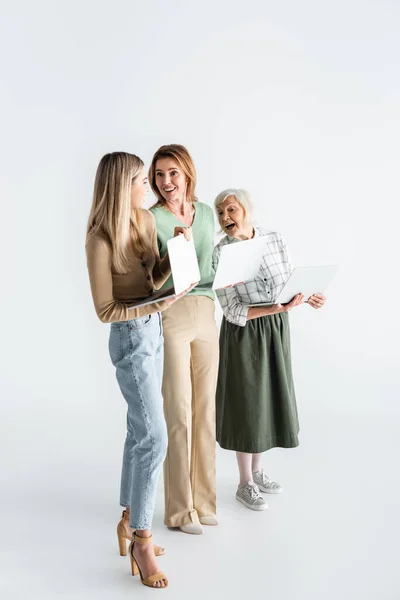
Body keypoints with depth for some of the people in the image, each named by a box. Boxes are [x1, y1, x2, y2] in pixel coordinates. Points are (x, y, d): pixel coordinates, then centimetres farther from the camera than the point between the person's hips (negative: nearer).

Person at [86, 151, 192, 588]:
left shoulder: (147, 220, 3)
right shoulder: (100, 240, -19)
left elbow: (155, 277, 5)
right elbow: (105, 310, -15)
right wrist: (156, 307, -22)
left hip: (153, 330, 8)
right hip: (130, 338, -8)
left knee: (140, 431, 14)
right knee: (154, 437, -7)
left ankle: (129, 521, 30)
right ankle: (142, 542, 8)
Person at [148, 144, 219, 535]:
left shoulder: (206, 213, 10)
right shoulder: (151, 219, -7)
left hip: (206, 316, 6)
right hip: (171, 318, -5)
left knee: (205, 410, 11)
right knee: (179, 414, 0)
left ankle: (203, 499, 26)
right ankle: (180, 509, 16)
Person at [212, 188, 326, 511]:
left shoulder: (276, 240, -5)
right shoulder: (219, 254, -17)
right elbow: (234, 312, -20)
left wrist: (307, 296, -18)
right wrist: (279, 307, -28)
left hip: (276, 331, 5)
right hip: (244, 335, -5)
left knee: (270, 400, 14)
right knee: (247, 404, 2)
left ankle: (257, 471, 33)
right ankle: (245, 484, 19)